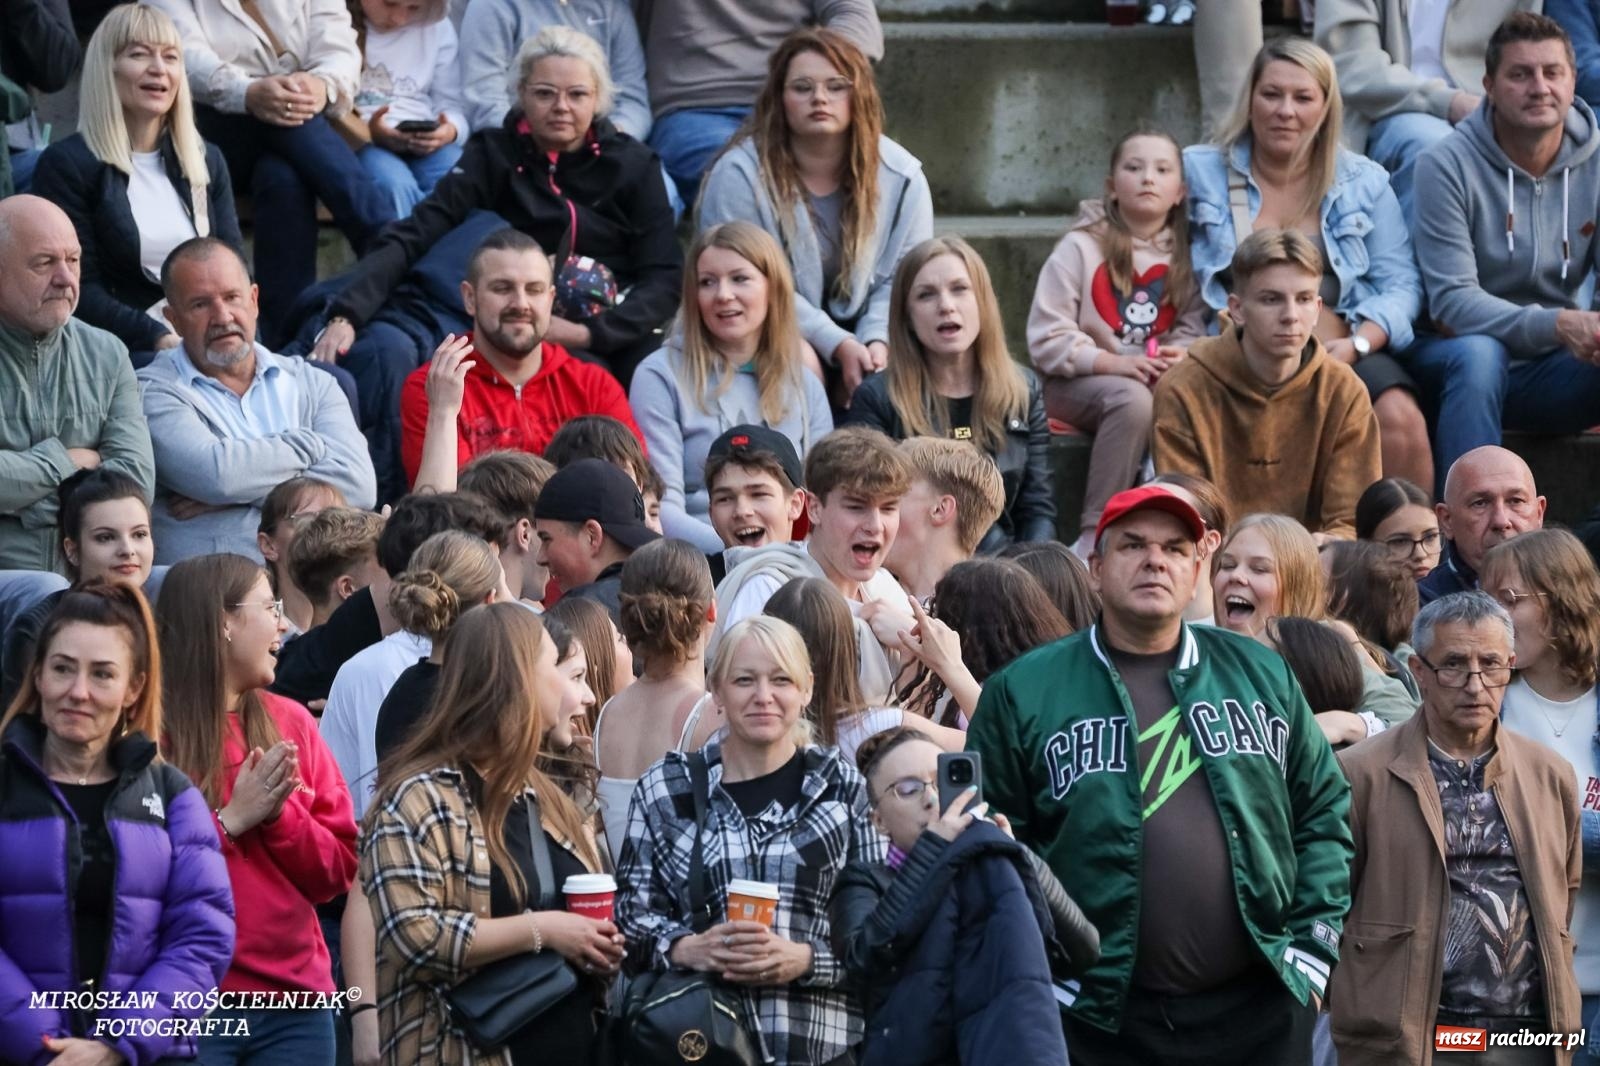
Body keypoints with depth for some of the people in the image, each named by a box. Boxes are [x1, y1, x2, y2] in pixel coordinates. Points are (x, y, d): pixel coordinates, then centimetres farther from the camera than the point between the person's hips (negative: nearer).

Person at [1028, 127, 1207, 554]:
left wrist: (1181, 354, -14)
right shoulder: (1082, 248, -3)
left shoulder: (1184, 256, 9)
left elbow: (1193, 328, 10)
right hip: (1077, 384, -4)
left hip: (1161, 380, 4)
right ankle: (1093, 536, -36)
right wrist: (1112, 363, -20)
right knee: (1133, 400, -37)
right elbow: (1046, 341, -8)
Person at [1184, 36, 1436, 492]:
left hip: (1343, 355, 2)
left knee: (1400, 420, -31)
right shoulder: (1201, 172, 13)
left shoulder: (1364, 182, 16)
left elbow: (1401, 284, 10)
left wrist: (1357, 343, -10)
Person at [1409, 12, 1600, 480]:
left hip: (1553, 373, 3)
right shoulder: (1446, 165, -13)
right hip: (1455, 362, -3)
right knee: (1477, 353, -36)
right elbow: (1451, 301, -19)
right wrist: (1556, 325, -35)